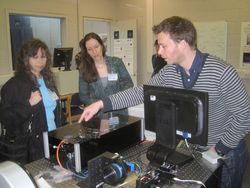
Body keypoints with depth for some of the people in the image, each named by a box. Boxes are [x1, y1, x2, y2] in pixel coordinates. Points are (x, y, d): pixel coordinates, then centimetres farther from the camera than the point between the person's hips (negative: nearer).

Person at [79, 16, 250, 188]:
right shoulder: (169, 73, -9)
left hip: (227, 153, -4)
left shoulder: (222, 72, -26)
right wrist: (102, 104, -11)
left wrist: (220, 149, -16)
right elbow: (142, 92, -4)